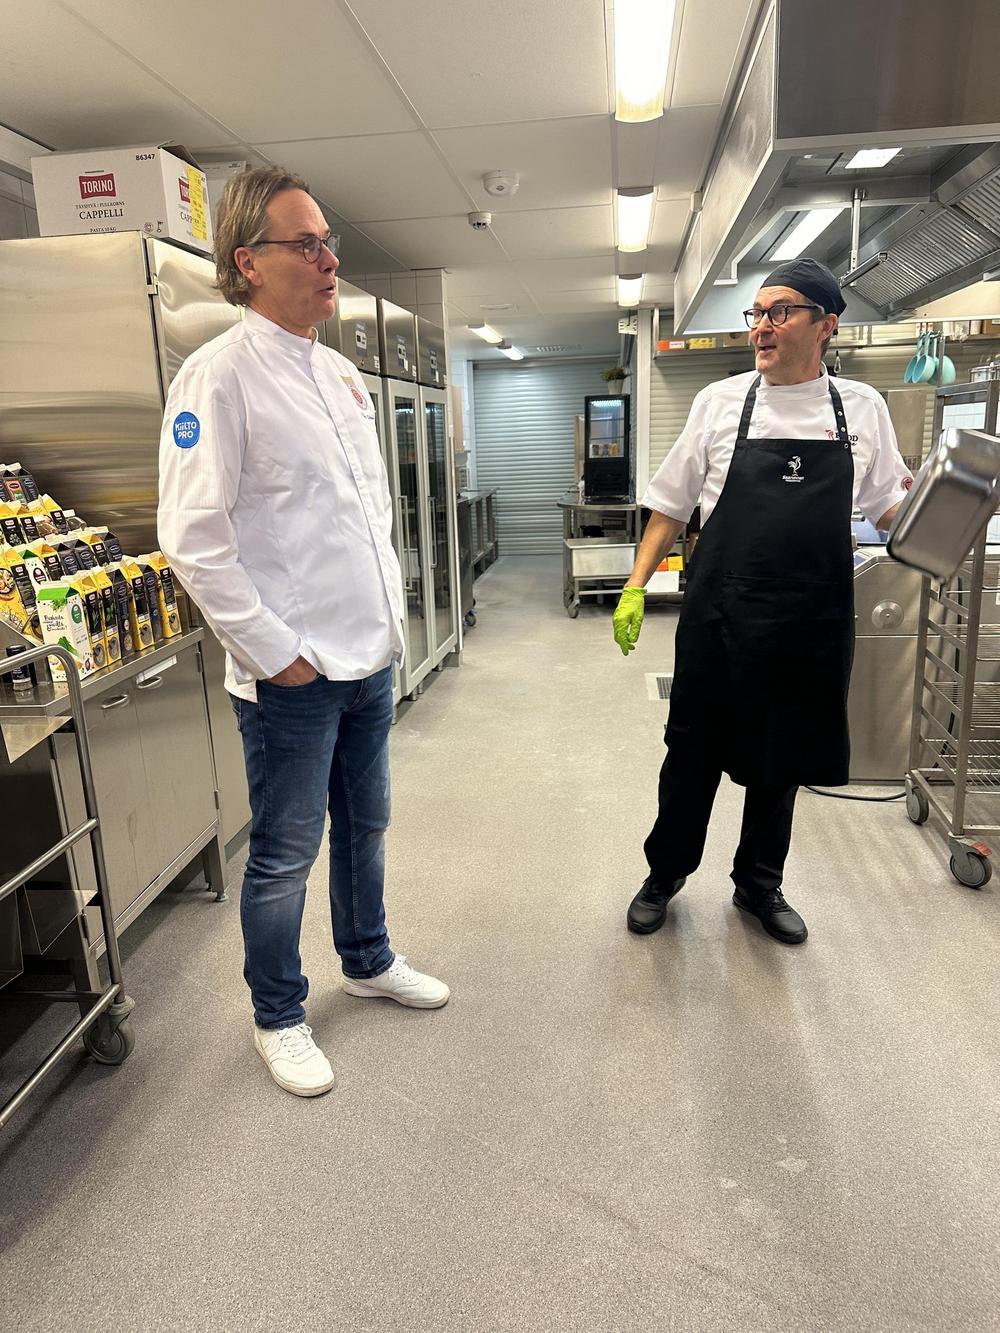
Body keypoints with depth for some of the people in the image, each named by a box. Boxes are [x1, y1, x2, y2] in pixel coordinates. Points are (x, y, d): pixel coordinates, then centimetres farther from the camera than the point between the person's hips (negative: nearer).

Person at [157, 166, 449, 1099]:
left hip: (371, 658, 8)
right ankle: (277, 1018, 31)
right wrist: (274, 653, -16)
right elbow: (192, 537, -18)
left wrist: (388, 615, 12)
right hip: (293, 674, -7)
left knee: (365, 823, 21)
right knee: (286, 853, 8)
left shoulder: (342, 374, 12)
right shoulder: (219, 374, -12)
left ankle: (367, 961, 44)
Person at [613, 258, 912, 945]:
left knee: (782, 758, 14)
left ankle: (760, 884, 36)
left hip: (812, 623, 2)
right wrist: (636, 588, -1)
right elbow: (672, 504, 5)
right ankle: (666, 874, 31)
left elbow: (889, 503, 13)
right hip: (720, 617, -1)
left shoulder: (863, 408, 4)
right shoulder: (721, 402, 1)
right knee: (694, 751, 9)